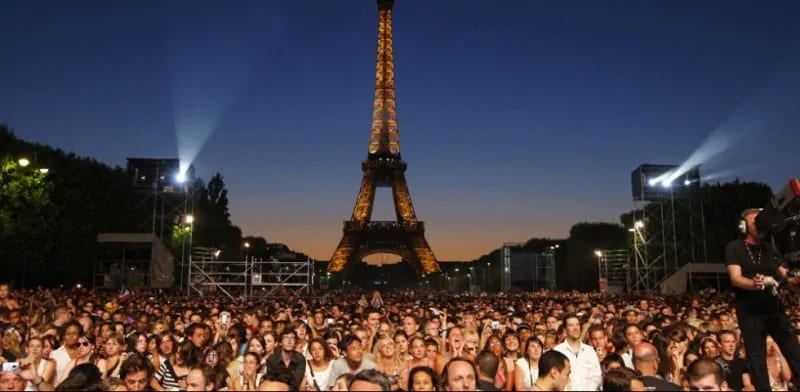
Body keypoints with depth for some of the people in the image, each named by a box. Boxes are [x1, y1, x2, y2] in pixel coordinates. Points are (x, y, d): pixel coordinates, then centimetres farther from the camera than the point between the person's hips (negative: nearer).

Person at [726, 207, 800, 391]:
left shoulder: (768, 249, 13)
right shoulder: (734, 247, -2)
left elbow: (783, 275, 14)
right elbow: (735, 278, -13)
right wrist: (754, 283, -33)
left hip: (775, 309, 4)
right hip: (750, 312, -4)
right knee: (757, 360, 1)